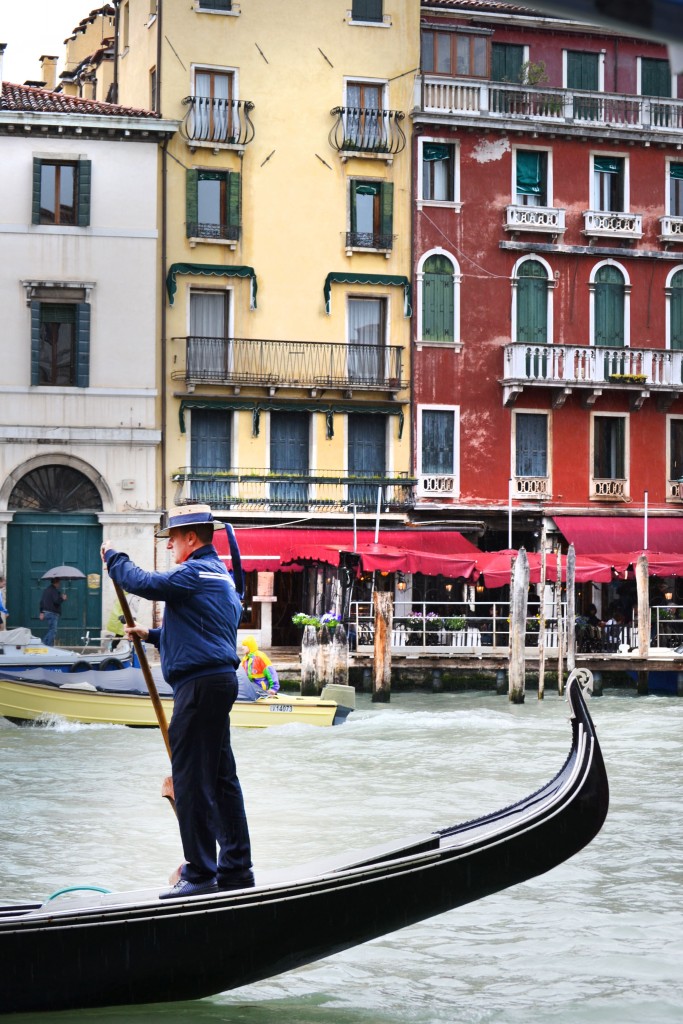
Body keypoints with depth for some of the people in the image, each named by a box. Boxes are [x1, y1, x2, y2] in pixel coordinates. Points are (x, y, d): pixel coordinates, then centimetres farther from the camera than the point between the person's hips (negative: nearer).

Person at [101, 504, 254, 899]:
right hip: (219, 679, 11)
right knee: (221, 776, 14)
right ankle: (236, 868, 19)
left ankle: (200, 874, -6)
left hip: (201, 685, -11)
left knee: (191, 779, -7)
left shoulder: (197, 572, -12)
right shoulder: (222, 574, 20)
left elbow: (145, 583, -21)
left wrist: (114, 557, -4)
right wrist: (152, 635, 21)